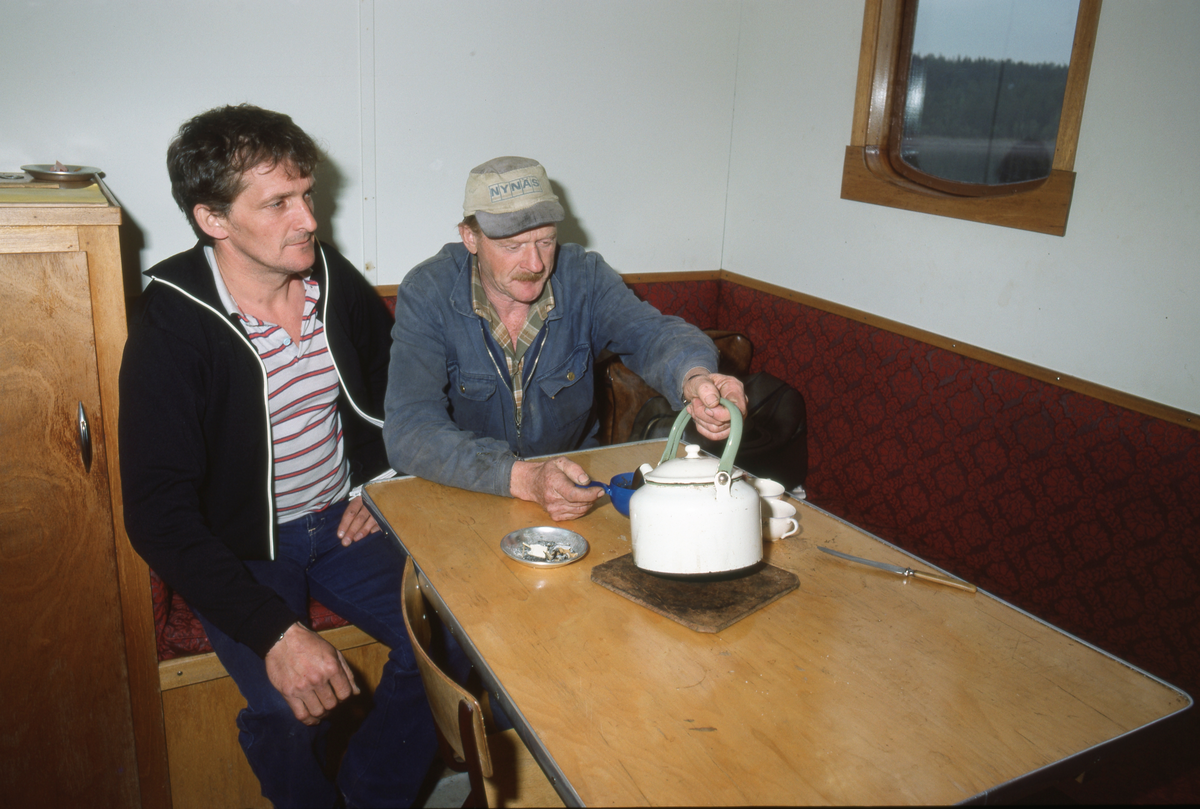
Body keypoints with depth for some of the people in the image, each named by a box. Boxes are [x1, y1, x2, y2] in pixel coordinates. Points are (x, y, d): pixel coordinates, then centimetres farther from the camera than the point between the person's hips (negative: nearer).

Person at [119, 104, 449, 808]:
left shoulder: (335, 280, -4)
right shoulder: (170, 326, -18)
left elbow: (394, 380, 16)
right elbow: (158, 513, -22)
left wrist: (377, 480, 3)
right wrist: (274, 631, -30)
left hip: (340, 520, 4)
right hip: (240, 546, -4)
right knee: (289, 707, -25)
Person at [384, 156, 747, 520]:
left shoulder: (584, 276, -10)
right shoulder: (427, 293, -18)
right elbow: (408, 429, -27)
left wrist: (693, 379, -50)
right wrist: (522, 478, -42)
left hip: (576, 474, 3)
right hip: (465, 493, -2)